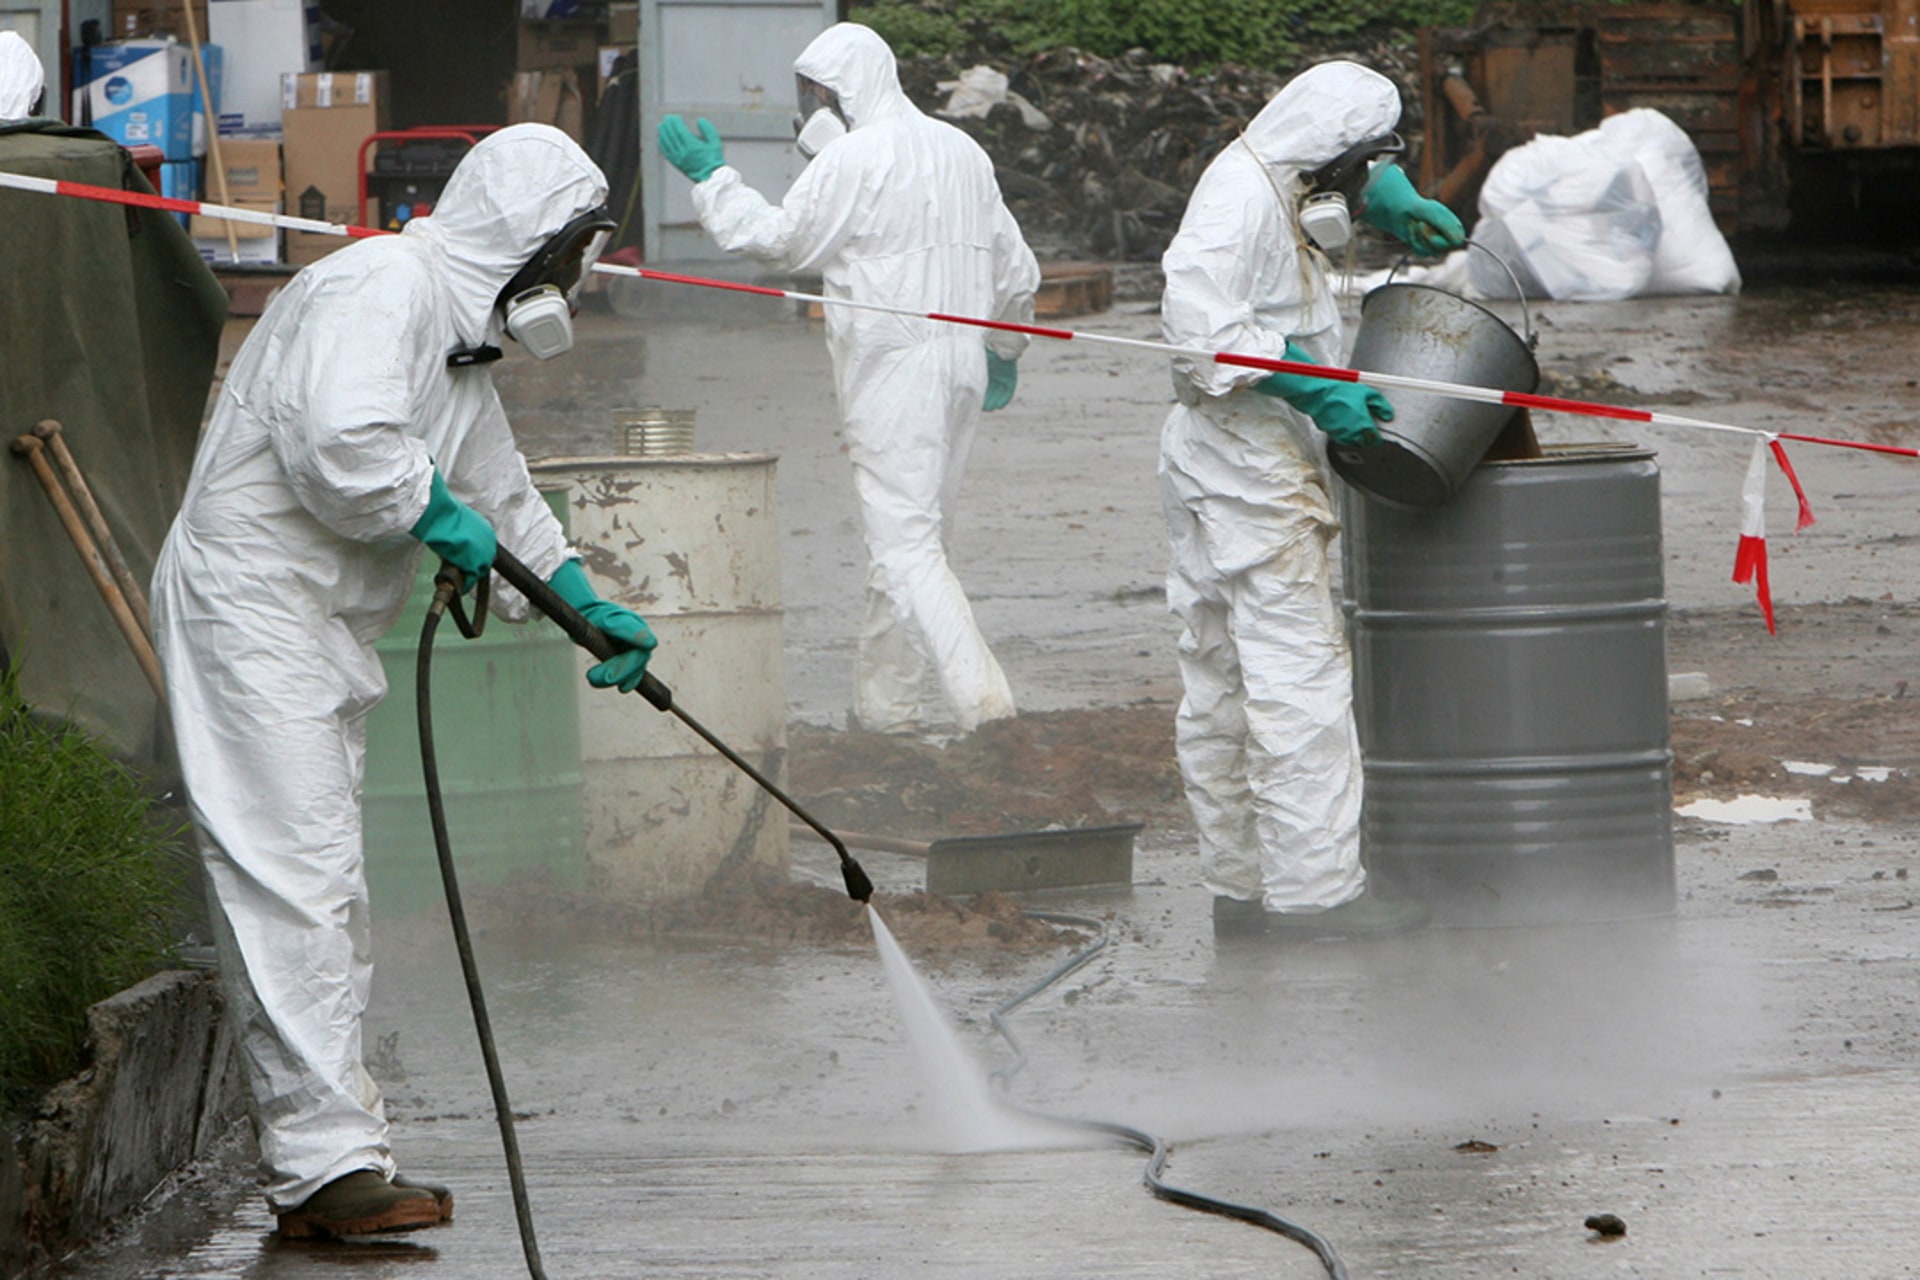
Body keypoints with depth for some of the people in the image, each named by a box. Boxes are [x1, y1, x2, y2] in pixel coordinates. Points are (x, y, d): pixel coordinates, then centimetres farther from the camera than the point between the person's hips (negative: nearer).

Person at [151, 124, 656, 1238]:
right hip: (250, 603, -11)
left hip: (322, 624, 11)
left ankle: (319, 1156, 16)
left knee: (321, 887, 11)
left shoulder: (464, 334, 18)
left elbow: (500, 490, 31)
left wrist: (589, 610, 31)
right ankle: (328, 1161, -19)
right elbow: (344, 447, -30)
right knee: (297, 873, -14)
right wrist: (442, 518, -15)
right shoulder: (385, 288, -16)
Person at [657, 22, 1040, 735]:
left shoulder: (852, 160, -10)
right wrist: (1005, 349, 33)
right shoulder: (960, 152, 14)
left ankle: (978, 693, -24)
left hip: (892, 366, -8)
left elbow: (779, 239, 0)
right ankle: (883, 697, 22)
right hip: (961, 359, 8)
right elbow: (1014, 267, 19)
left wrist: (710, 175, 11)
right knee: (908, 529, 16)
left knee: (905, 541, -10)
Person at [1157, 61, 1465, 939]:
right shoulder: (1241, 197, -15)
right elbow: (1202, 322, -27)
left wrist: (1397, 207, 18)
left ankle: (1239, 889, 16)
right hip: (1248, 468, -11)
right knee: (1299, 678, -10)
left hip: (1217, 467, 11)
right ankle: (1315, 889, -11)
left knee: (1221, 688, 11)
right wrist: (1318, 392, -26)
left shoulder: (1276, 190, 17)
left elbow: (1357, 174, 39)